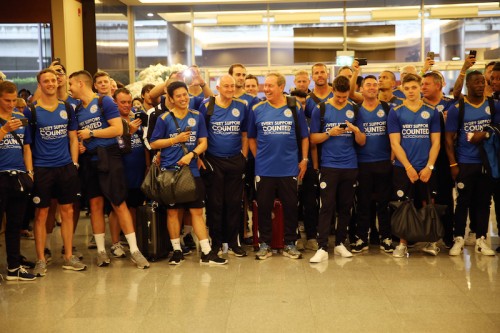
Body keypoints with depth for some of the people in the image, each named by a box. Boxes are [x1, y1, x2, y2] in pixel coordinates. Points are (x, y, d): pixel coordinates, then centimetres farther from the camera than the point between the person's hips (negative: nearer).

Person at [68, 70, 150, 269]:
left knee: (119, 204, -6)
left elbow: (118, 129, -14)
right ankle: (101, 250, 15)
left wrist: (91, 133, -11)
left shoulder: (104, 102, -5)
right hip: (88, 161, 6)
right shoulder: (77, 110, 12)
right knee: (95, 204, 7)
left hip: (108, 158, -6)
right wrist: (78, 145, 0)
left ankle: (134, 250, -1)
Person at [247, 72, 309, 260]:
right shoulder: (257, 109, 2)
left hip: (289, 169, 0)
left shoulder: (295, 109, 1)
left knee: (290, 207, 7)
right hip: (264, 169, 0)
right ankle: (264, 244, 19)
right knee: (264, 207, 7)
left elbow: (304, 137, 6)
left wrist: (304, 159, 0)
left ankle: (290, 244, 20)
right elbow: (251, 138, 10)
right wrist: (258, 157, 4)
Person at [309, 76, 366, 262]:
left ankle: (340, 243, 20)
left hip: (350, 166, 3)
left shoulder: (354, 110, 8)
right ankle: (322, 248, -7)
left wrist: (356, 130, -11)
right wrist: (330, 133, -14)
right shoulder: (320, 110, 1)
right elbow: (313, 138, 1)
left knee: (345, 207, 9)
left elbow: (362, 142, 9)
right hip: (329, 166, -3)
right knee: (327, 206, -7)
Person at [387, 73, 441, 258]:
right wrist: (408, 167, -10)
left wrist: (429, 167, -7)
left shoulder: (432, 112, 6)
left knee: (427, 205, 4)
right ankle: (403, 243, 14)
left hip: (426, 168, 1)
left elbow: (436, 142, 4)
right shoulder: (395, 112, 2)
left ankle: (430, 241, 18)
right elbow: (395, 143, -3)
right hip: (403, 168, -1)